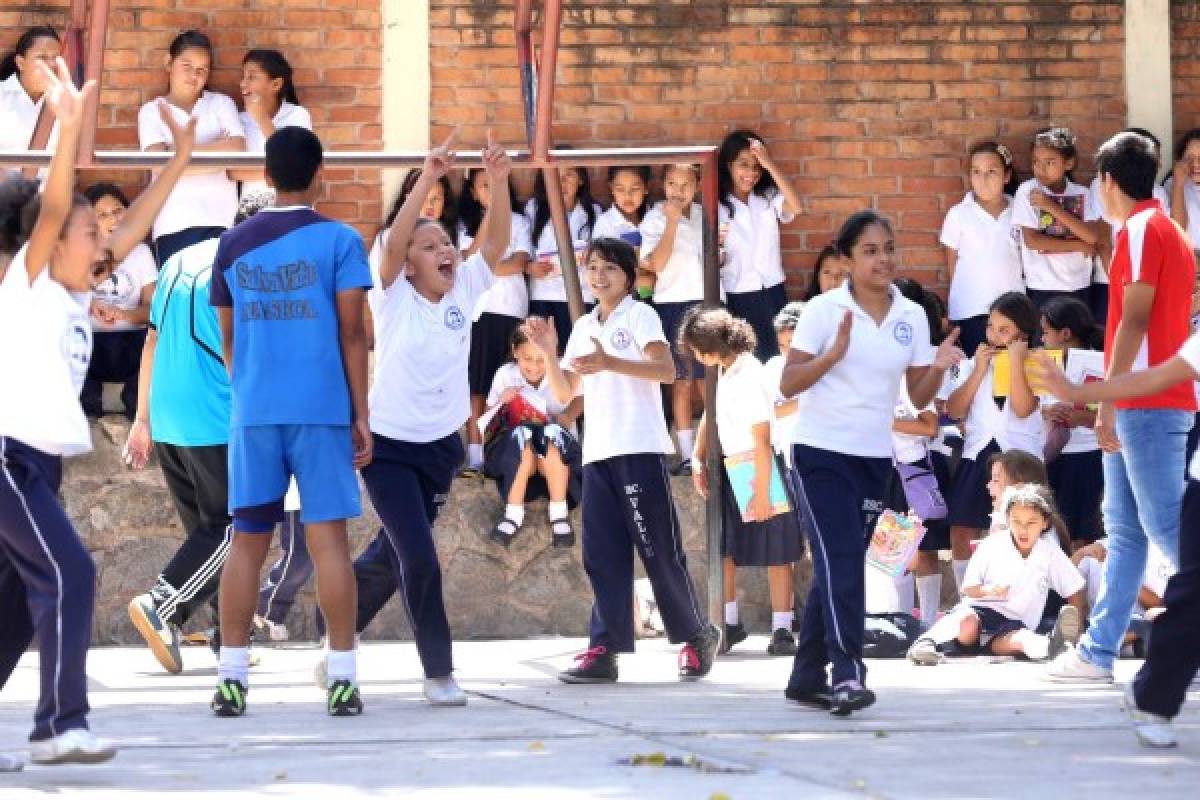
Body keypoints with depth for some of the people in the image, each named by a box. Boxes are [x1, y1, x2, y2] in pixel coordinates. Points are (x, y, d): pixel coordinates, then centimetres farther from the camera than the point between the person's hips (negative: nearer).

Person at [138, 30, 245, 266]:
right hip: (175, 224, -1)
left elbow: (238, 148, -3)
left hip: (221, 220, 1)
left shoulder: (221, 104, 15)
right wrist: (217, 157, -5)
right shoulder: (152, 111, 10)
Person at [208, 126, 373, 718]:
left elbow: (228, 339, 15)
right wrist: (361, 416, 1)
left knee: (247, 542, 6)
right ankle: (342, 679, -4)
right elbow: (352, 334, -3)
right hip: (322, 410, -3)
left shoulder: (234, 245, 9)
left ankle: (231, 679, 2)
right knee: (328, 538, -1)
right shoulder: (338, 241, -1)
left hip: (253, 413, 3)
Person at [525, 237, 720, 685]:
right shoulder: (583, 327, 19)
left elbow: (666, 370, -15)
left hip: (639, 449, -6)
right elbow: (565, 395, 18)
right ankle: (604, 649, -5)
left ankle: (698, 636, 10)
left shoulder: (639, 315, 0)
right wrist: (549, 355, 1)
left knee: (658, 548, -4)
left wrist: (608, 363, -25)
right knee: (603, 553, -1)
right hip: (597, 453, 6)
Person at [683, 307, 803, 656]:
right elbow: (712, 414, 19)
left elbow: (762, 438, -23)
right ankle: (730, 623, 16)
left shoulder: (747, 377, -22)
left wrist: (761, 492, -22)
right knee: (723, 549, 6)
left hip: (761, 469, -9)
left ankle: (782, 630, 2)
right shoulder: (723, 370, 5)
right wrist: (698, 460, 8)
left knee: (775, 554, -2)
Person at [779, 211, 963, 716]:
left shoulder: (912, 316, 6)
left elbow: (918, 397, 8)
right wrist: (834, 353, -24)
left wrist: (938, 368, -12)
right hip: (821, 452, -5)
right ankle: (847, 675, -23)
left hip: (874, 457, 5)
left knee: (838, 569, 10)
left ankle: (807, 679, 18)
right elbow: (788, 385, -9)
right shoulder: (825, 310, -7)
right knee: (840, 564, -17)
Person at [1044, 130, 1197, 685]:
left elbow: (1135, 318, -17)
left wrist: (1109, 399, -18)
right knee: (1124, 530, 9)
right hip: (1144, 404, 10)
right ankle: (1099, 651, 11)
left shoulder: (1141, 228, -10)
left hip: (1145, 403, -10)